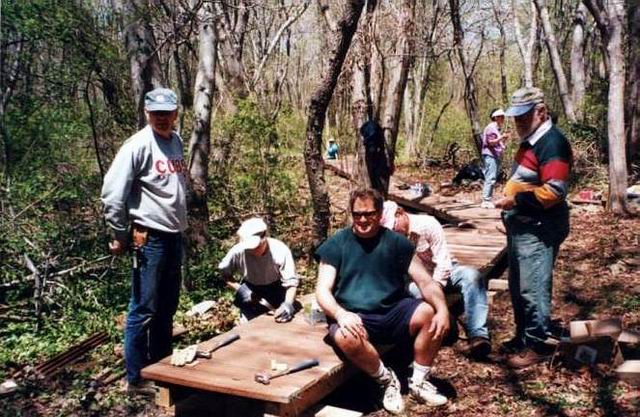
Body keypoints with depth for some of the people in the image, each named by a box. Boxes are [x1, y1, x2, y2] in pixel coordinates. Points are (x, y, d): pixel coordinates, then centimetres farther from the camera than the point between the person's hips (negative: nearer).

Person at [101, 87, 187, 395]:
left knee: (167, 309, 16)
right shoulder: (138, 145, -12)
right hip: (149, 238, -7)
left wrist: (181, 224, 14)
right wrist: (120, 235, -9)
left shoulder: (176, 142, 10)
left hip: (175, 236, 7)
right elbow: (112, 193, -14)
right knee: (144, 310, 0)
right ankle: (136, 378, 11)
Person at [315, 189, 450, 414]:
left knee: (430, 314, -25)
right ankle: (387, 380, -6)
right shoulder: (336, 244, 0)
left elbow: (425, 281, -2)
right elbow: (322, 291, -6)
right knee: (346, 338, -36)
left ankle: (419, 382, -2)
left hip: (393, 313, 2)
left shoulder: (396, 242, 4)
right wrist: (341, 314, -28)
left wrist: (442, 309, -22)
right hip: (354, 318, -2)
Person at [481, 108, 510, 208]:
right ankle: (486, 201, -14)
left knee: (492, 179, 10)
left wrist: (503, 139, 12)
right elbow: (490, 142, -16)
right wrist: (501, 138, -27)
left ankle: (487, 200, 14)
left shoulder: (498, 128, 21)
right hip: (490, 155, -10)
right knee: (490, 178, -14)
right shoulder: (491, 128, -9)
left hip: (496, 156, 10)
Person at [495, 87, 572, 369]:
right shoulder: (530, 141, 14)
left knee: (532, 290, -2)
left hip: (538, 231, -11)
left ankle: (536, 346, 10)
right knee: (517, 287, 18)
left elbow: (554, 191, -27)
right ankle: (523, 337, 31)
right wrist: (510, 198, 12)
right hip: (521, 228, 11)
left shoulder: (552, 143, -18)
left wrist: (516, 199, -22)